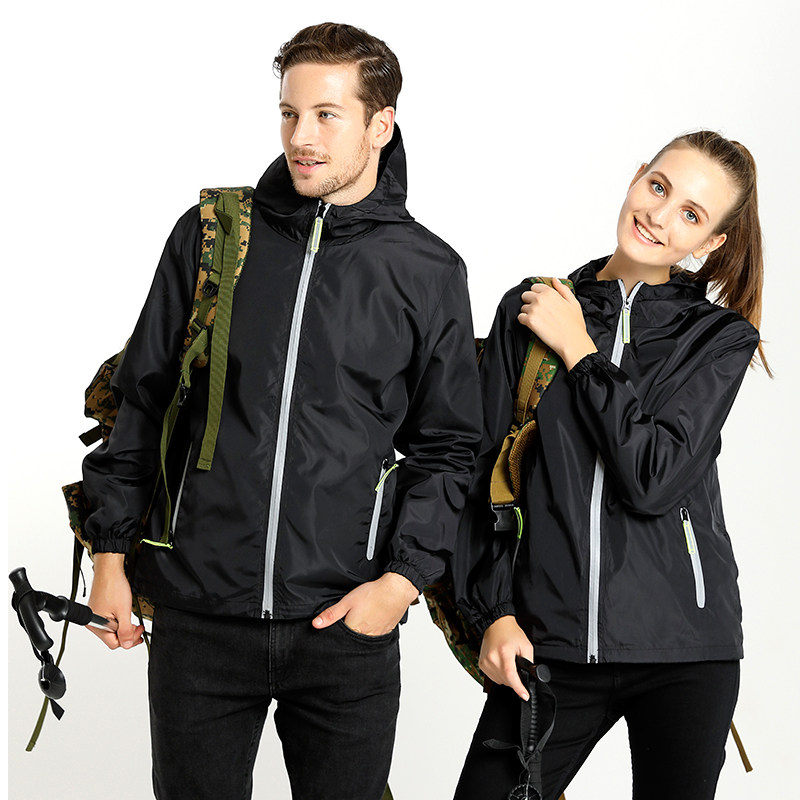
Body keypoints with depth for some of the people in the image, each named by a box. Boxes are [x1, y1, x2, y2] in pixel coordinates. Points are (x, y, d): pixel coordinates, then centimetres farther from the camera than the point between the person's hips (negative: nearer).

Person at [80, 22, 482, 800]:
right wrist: (110, 552, 7)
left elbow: (448, 445, 7)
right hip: (199, 614, 1)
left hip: (348, 623, 0)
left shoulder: (428, 271, 2)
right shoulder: (209, 235, 4)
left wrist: (404, 575, -5)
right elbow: (141, 400, 10)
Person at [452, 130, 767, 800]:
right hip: (548, 642, 1)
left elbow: (654, 480, -12)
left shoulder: (721, 337, 2)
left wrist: (580, 353, -8)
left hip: (683, 647, 0)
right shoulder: (529, 310, 5)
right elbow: (487, 472, 6)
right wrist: (495, 612, -1)